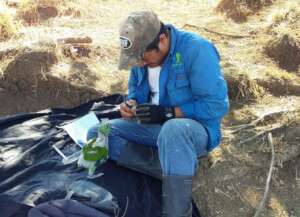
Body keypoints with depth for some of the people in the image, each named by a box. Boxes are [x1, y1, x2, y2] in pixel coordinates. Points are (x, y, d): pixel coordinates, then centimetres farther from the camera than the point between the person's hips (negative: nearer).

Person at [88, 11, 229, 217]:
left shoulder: (196, 50, -23)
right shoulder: (143, 54, -2)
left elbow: (218, 105, -23)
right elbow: (135, 89, 13)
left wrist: (167, 113, -26)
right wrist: (131, 104, -11)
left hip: (196, 129, -7)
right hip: (155, 127, 7)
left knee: (173, 130, -43)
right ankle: (169, 173, -15)